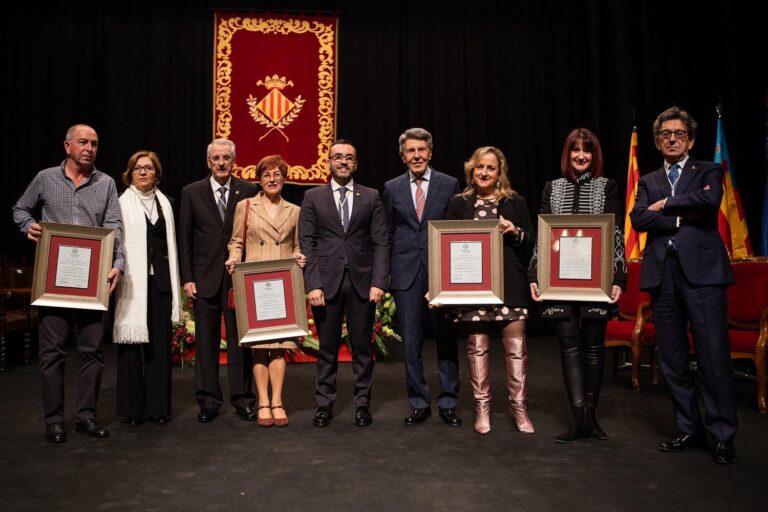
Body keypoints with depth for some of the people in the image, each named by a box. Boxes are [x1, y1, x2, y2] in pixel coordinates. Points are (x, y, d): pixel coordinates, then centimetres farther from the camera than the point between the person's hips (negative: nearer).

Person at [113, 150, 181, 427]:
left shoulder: (164, 203, 13)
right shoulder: (122, 203, 1)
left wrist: (173, 283, 10)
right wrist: (116, 274, -10)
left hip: (159, 280, 4)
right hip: (132, 281, -3)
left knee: (160, 342, 5)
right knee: (132, 342, 1)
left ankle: (158, 405, 14)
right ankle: (132, 407, 12)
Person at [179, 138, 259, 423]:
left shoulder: (248, 191, 3)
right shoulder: (192, 193, 5)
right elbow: (184, 239, 4)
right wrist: (187, 278, -2)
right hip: (205, 278, 1)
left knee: (240, 340, 5)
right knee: (206, 341, 7)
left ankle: (243, 400, 16)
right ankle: (208, 402, 18)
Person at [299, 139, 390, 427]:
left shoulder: (371, 197, 8)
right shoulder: (313, 197, 7)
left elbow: (381, 242, 3)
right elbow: (306, 244, 2)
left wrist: (379, 282, -8)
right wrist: (313, 284, -8)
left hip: (362, 282, 1)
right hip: (326, 282, 0)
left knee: (362, 347, 7)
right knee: (327, 348, 7)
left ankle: (362, 404, 19)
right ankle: (324, 404, 20)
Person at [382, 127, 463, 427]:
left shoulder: (449, 184, 3)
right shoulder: (392, 188, 7)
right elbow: (387, 234, 11)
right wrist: (386, 272, 4)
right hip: (406, 274, 1)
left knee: (446, 339, 6)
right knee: (410, 342, 6)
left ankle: (448, 403, 19)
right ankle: (419, 403, 20)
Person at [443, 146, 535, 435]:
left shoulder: (515, 202, 9)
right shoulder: (459, 204, 9)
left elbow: (531, 242, 10)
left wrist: (514, 231, -9)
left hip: (509, 284, 0)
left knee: (516, 347, -1)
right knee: (477, 347, 4)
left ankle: (519, 408, 13)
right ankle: (482, 408, 15)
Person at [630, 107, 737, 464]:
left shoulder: (708, 172, 10)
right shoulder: (648, 182, 18)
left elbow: (710, 200, -13)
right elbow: (638, 219, 0)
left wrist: (665, 204, -3)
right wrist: (685, 215, -7)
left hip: (702, 271, -3)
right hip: (662, 273, 4)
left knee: (714, 356, -5)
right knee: (672, 360, 7)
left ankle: (723, 435, 8)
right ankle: (689, 430, 19)